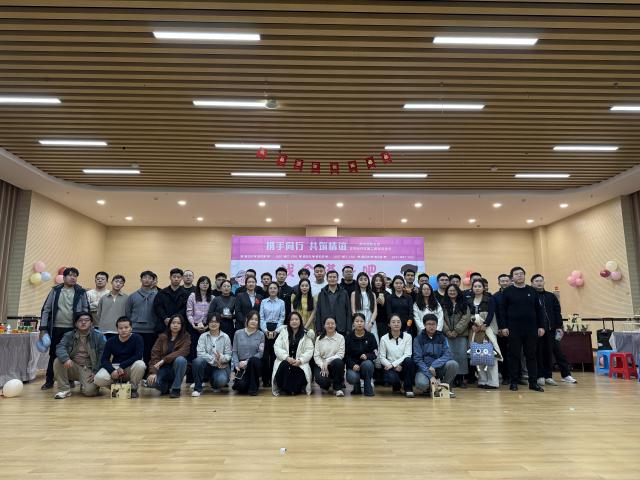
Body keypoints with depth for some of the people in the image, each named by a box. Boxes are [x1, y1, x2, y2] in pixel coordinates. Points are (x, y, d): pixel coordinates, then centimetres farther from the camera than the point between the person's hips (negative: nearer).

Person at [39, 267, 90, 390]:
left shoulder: (81, 292, 3)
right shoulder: (55, 290, 6)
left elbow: (85, 311, 3)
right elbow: (46, 309, 4)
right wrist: (43, 328, -2)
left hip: (73, 329, -1)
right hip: (56, 328, 1)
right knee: (53, 355, 9)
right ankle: (49, 381, 22)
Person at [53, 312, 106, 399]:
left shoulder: (98, 336, -1)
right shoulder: (69, 336, 6)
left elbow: (102, 356, -4)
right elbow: (60, 347, -12)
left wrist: (96, 372, -12)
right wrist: (65, 358, -33)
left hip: (89, 369, -3)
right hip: (73, 367, 3)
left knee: (89, 391, -25)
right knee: (58, 361, -24)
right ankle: (64, 389, -9)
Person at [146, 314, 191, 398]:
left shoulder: (186, 337, -3)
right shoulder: (162, 337, 1)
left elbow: (183, 352, -19)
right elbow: (155, 354, -9)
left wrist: (164, 360, -27)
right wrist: (153, 372, -23)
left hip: (176, 368, -1)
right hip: (163, 368, 1)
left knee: (180, 359, -33)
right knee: (151, 382, -28)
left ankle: (176, 389, -14)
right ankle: (167, 387, 8)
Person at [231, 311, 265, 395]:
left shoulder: (261, 335, 2)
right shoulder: (238, 333, 4)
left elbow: (260, 353, -5)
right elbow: (234, 351, 3)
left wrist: (247, 362, -17)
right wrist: (237, 365, -13)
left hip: (254, 363, 1)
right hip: (241, 364, -1)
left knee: (253, 360, -37)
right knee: (241, 386, -28)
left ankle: (253, 387, -16)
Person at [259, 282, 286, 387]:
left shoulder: (281, 302, 6)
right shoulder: (263, 302, 7)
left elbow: (282, 318, 3)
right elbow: (261, 317, 3)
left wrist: (276, 331, -8)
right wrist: (265, 330, -8)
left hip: (277, 329, 0)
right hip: (265, 329, 0)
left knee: (275, 354, -1)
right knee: (265, 354, -3)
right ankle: (265, 379, 5)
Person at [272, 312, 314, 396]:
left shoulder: (306, 334, 7)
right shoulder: (283, 332, 11)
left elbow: (309, 350, -1)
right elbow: (277, 347, 2)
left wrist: (300, 360, -17)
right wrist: (287, 357, -14)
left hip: (300, 363, -1)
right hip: (284, 360, 1)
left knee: (300, 371, -32)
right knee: (284, 366, -33)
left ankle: (296, 389, -3)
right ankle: (285, 389, -10)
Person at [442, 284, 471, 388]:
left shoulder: (464, 304, 10)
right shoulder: (443, 304, 9)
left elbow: (466, 318, -1)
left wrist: (456, 331, -9)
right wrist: (448, 331, -9)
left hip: (461, 334, 0)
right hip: (448, 335, 0)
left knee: (462, 355, -3)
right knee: (450, 355, -5)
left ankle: (461, 378, 5)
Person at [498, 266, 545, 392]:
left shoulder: (532, 291, 9)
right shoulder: (507, 291, 0)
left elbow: (538, 310, 11)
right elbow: (502, 310, -2)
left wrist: (541, 326, 6)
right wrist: (503, 326, -9)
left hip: (531, 329, 3)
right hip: (514, 329, -3)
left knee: (531, 355, 7)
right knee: (514, 355, 3)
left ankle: (533, 382, 15)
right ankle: (514, 382, 11)